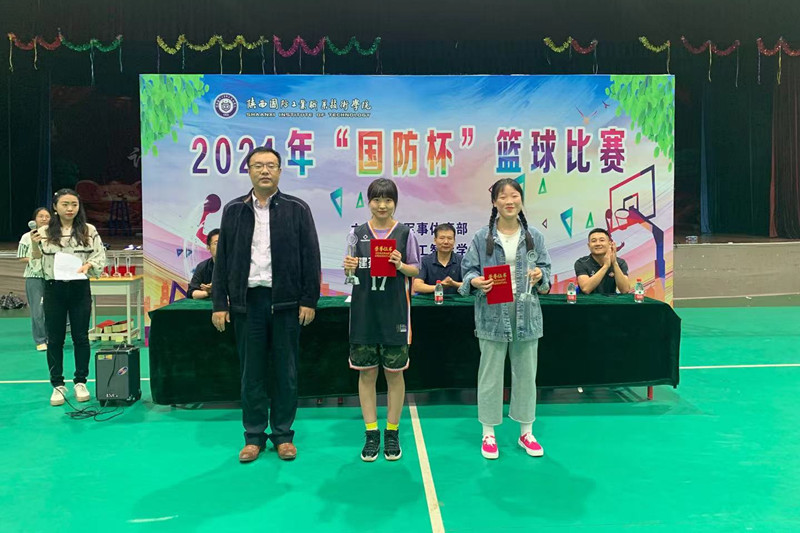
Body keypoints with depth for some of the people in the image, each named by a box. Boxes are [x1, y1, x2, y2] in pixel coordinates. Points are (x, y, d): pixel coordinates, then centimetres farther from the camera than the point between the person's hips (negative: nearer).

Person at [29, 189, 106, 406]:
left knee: (80, 337, 6)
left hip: (79, 288, 0)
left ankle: (80, 382, 19)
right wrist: (35, 245, -15)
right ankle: (57, 385, 16)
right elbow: (37, 263, 2)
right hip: (54, 289, 0)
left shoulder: (89, 231, 1)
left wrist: (88, 264, -17)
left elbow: (100, 258, 2)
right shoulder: (45, 232, 1)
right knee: (55, 338, 6)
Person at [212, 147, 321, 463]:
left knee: (285, 371, 7)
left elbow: (310, 257, 0)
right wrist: (219, 303, 2)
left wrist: (309, 300, -6)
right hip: (247, 300, 2)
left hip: (285, 301, -1)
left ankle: (283, 434, 20)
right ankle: (254, 435, 20)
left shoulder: (297, 209, 2)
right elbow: (223, 259, 7)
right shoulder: (234, 210, 8)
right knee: (251, 372, 8)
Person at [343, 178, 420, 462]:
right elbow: (352, 273, 9)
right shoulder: (358, 233, 5)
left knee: (394, 373, 5)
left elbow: (416, 271, 3)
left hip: (394, 312, -1)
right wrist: (349, 268, -13)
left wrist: (401, 265, -16)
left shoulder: (405, 233, 1)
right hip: (364, 312, 1)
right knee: (366, 373, 6)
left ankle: (392, 433, 21)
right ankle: (371, 434, 18)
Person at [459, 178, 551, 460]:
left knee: (525, 372, 11)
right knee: (491, 373, 6)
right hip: (492, 313, -2)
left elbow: (545, 268, 8)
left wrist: (539, 276, -13)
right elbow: (468, 269, 1)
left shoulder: (534, 236, 5)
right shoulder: (482, 237, -1)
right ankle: (488, 433, 20)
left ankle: (526, 432, 27)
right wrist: (475, 281, -20)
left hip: (526, 313, 2)